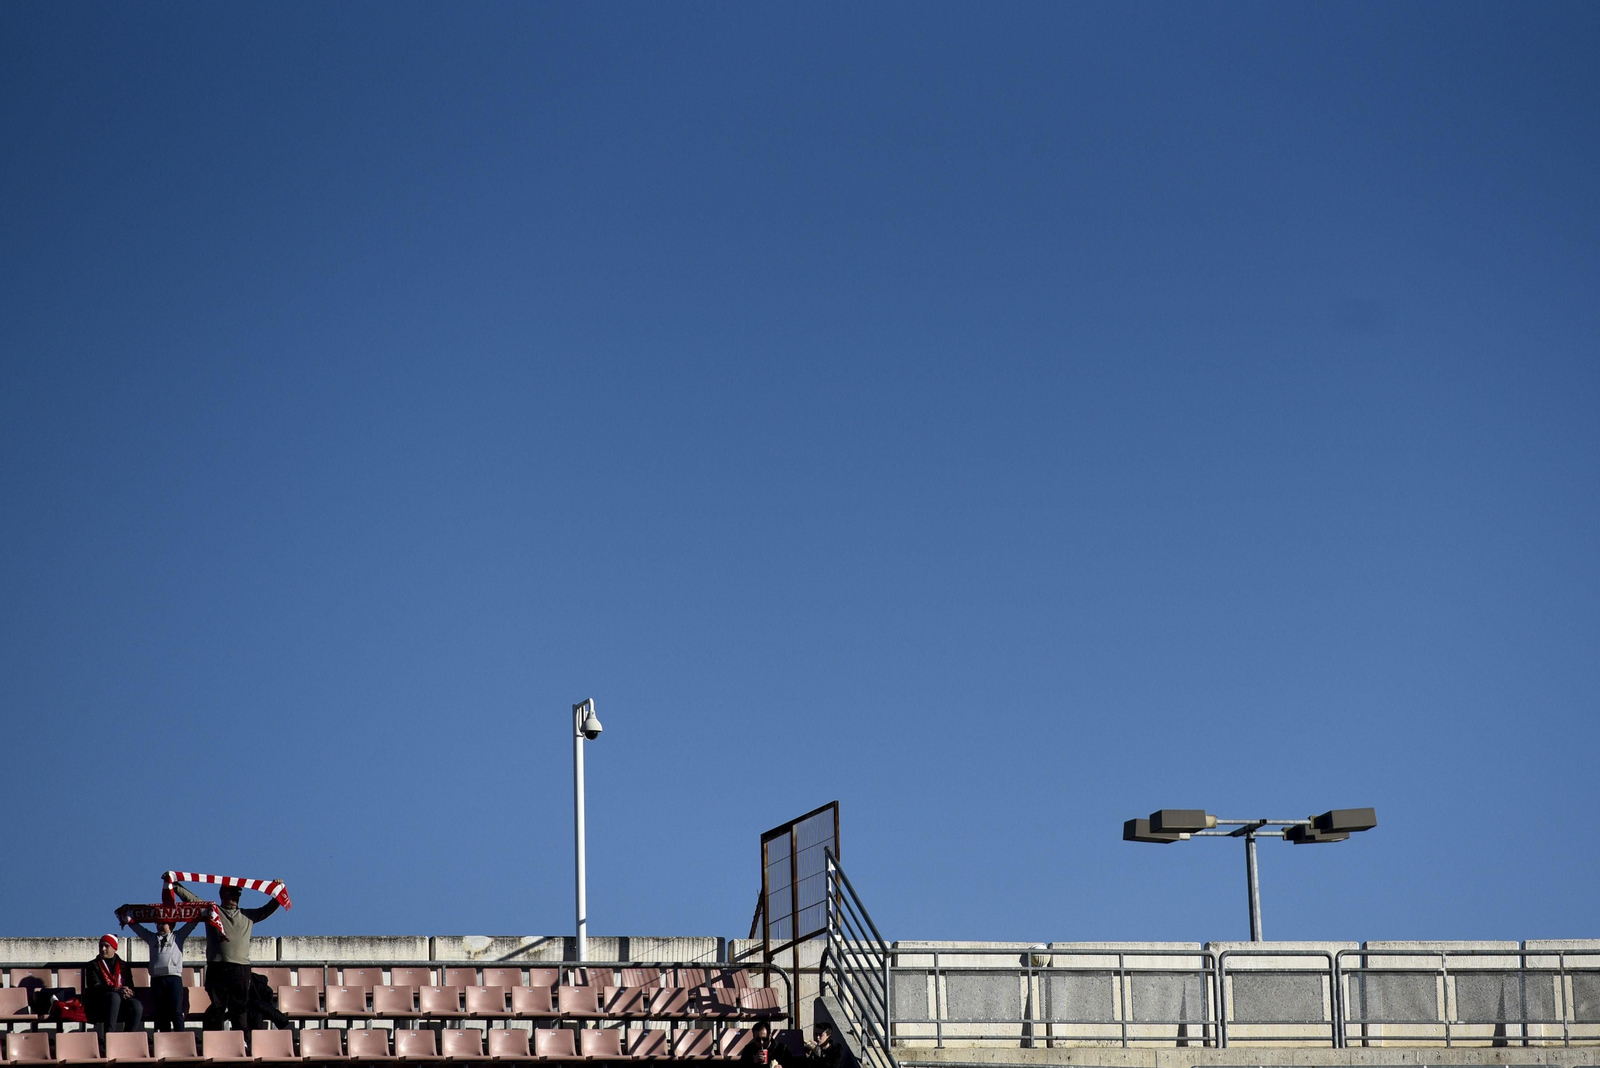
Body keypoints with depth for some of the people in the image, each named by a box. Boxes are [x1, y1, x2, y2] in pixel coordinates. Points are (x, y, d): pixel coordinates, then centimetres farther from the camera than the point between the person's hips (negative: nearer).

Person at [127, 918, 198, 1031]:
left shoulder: (178, 936, 18)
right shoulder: (151, 938, 24)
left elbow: (192, 922, 16)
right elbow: (134, 925, 28)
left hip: (174, 978, -3)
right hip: (156, 978, 3)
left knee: (176, 1012, -10)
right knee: (161, 1013, -1)